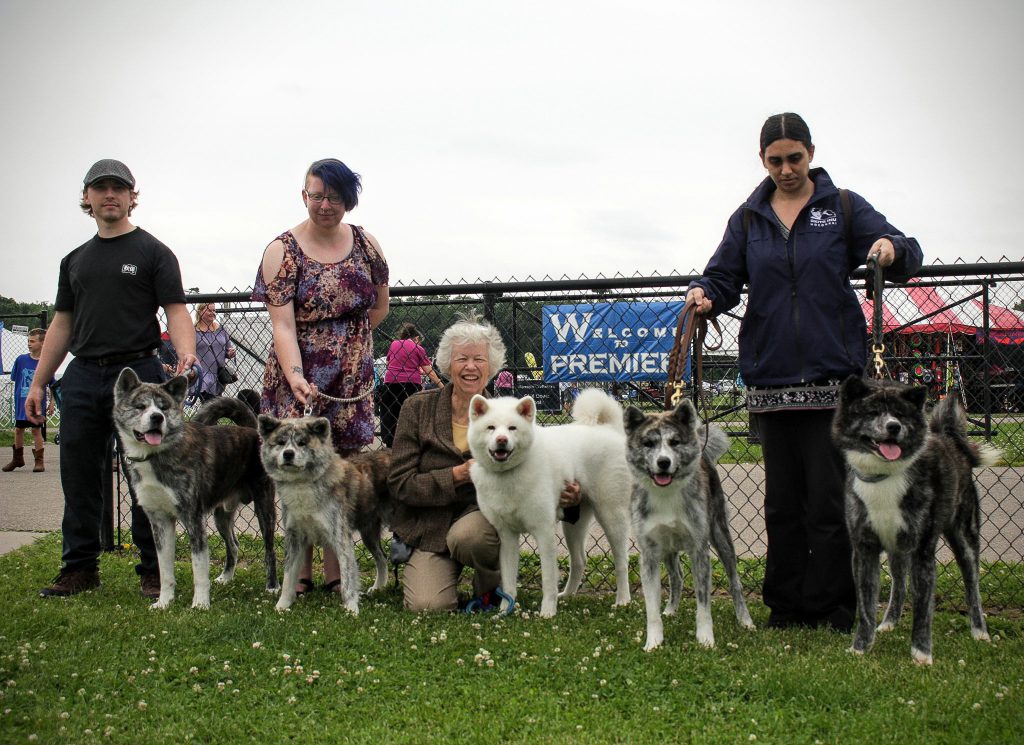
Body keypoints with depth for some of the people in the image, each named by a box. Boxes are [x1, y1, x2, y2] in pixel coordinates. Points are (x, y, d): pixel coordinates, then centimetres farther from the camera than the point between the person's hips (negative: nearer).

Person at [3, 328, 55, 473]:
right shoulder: (21, 360, -1)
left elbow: (53, 386, 0)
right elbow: (15, 379, 8)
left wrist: (51, 404, -1)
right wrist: (16, 398, 4)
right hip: (21, 403, 3)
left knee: (36, 430, -1)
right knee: (18, 429, 12)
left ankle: (39, 461, 9)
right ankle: (18, 458, 30)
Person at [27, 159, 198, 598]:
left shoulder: (152, 252, 3)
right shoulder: (75, 260, 18)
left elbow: (176, 311, -6)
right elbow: (62, 325, 19)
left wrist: (186, 352, -26)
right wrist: (38, 382, 13)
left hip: (138, 373, -5)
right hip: (82, 378, 5)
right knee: (80, 479, 7)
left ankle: (153, 572, 6)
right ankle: (80, 569, 17)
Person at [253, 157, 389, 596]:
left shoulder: (366, 244, 5)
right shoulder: (282, 251, -6)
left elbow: (380, 304, 18)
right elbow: (282, 325, -14)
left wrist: (348, 343, 8)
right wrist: (295, 374, -29)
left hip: (353, 379, 3)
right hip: (298, 381, -3)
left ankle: (335, 572, 10)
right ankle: (301, 571, 8)